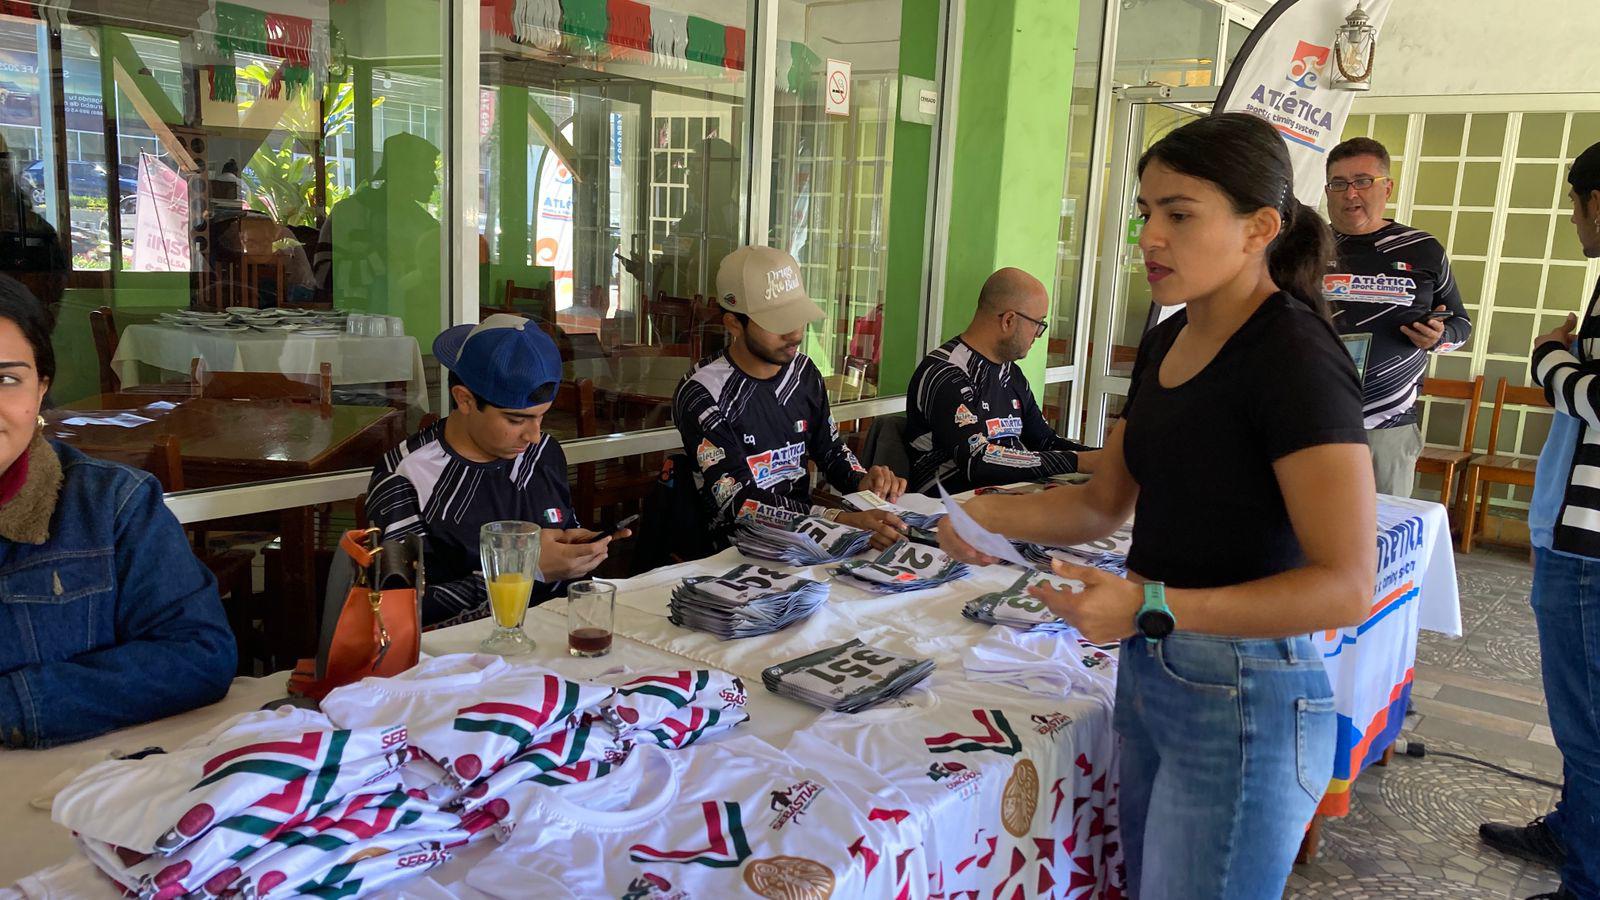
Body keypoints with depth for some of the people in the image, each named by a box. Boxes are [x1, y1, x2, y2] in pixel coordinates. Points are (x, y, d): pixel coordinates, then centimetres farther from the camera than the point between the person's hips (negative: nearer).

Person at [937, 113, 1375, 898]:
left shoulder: (1294, 357, -18)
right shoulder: (1167, 340, 6)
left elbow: (1346, 587, -22)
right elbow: (1104, 503, 13)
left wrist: (1152, 606, -29)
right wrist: (989, 514, -5)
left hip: (1244, 706, -8)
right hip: (1149, 677, 8)